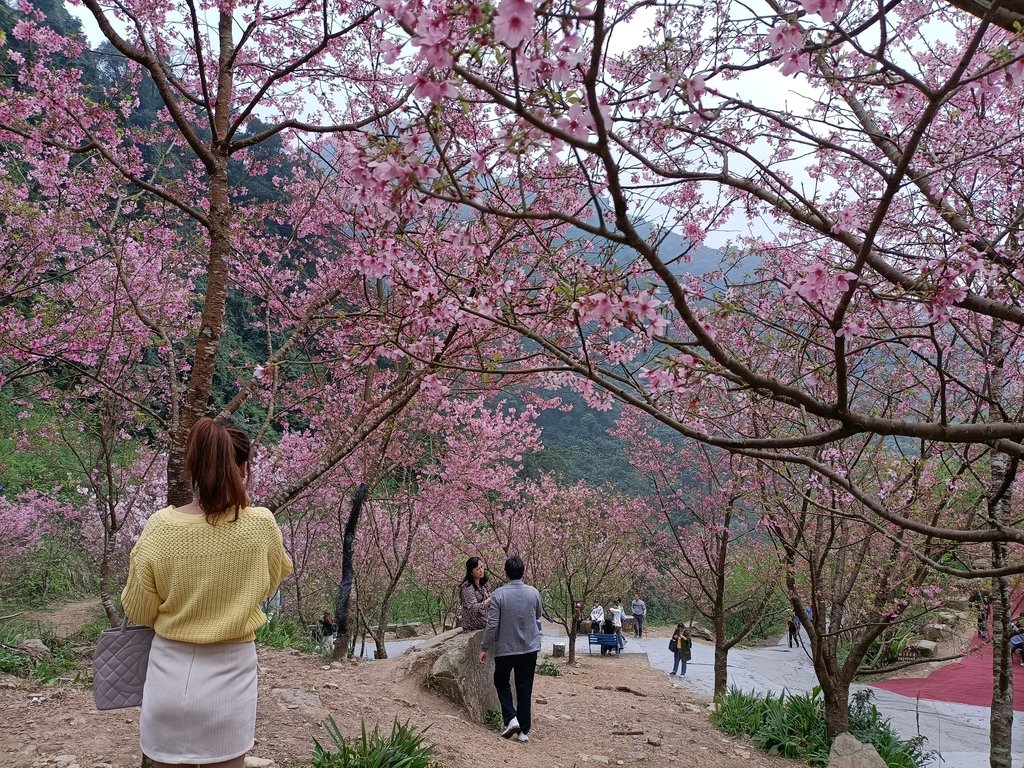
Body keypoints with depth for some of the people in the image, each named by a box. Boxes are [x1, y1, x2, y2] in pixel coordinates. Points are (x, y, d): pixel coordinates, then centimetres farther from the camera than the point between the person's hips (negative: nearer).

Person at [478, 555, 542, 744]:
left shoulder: (499, 594, -15)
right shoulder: (533, 593, -5)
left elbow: (492, 625, -15)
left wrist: (484, 648, -5)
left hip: (505, 649, -2)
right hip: (530, 648, 2)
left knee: (501, 683, 18)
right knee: (525, 688, 11)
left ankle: (511, 719, 1)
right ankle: (524, 730, 13)